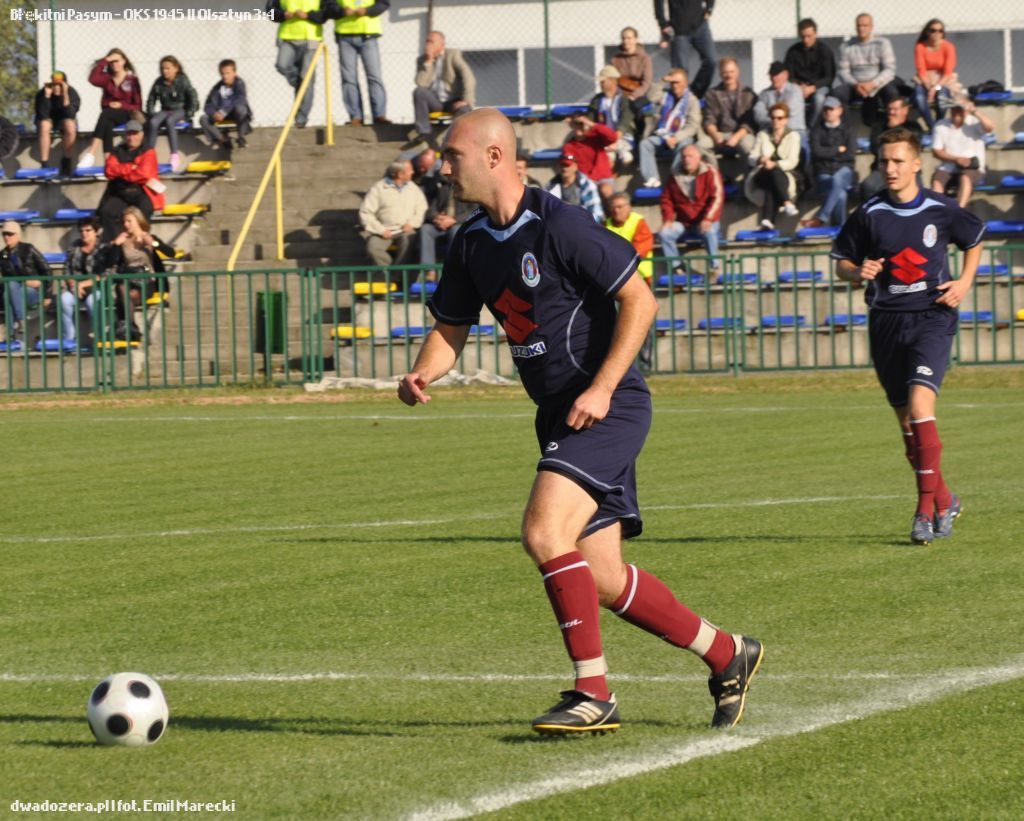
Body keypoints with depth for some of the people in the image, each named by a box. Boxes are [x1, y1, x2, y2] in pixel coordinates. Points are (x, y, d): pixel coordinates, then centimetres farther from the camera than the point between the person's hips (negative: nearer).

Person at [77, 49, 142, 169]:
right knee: (107, 125, -33)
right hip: (109, 116, 4)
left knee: (106, 115, -34)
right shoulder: (107, 78, 9)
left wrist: (121, 105, -12)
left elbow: (137, 106, 3)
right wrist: (104, 61, -11)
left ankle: (91, 154, -47)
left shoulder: (132, 80, 2)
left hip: (126, 114, -4)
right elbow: (93, 79, -14)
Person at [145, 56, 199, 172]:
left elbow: (193, 98, -6)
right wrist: (151, 113, -1)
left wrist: (188, 115, -12)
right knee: (153, 122, -29)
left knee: (169, 121, -37)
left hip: (180, 110, -4)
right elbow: (151, 100, 12)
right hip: (165, 110, 4)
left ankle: (175, 155, -36)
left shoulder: (182, 81, -5)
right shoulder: (159, 83, 5)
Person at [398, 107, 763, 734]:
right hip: (562, 417, 9)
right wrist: (423, 374, -6)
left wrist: (602, 388, -20)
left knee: (545, 533, -22)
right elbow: (451, 329, 16)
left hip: (608, 409, -9)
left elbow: (640, 301, -15)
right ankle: (727, 655, 22)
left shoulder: (559, 226, -16)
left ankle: (593, 693, -14)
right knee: (601, 579, 6)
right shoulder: (472, 244, 9)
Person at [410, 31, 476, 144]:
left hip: (453, 101, -3)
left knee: (464, 110, -35)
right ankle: (423, 132, -23)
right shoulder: (422, 60, 3)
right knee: (419, 91, -27)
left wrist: (467, 100, -26)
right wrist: (428, 62, -18)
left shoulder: (453, 54, -5)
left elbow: (468, 77, -14)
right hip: (434, 101, 3)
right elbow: (421, 83, -11)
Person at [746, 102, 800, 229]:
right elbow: (751, 159, 10)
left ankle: (767, 220, -57)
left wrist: (775, 164, -21)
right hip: (762, 175, 1)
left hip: (785, 175, -1)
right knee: (774, 173, -37)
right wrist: (760, 160, -16)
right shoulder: (762, 135, 20)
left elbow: (792, 162, -2)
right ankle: (787, 204, -57)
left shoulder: (793, 136, 13)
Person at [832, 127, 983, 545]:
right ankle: (944, 499, 26)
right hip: (886, 321, 3)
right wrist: (859, 272, -13)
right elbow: (842, 262, 9)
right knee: (907, 423, 8)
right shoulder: (869, 214, 0)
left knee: (920, 405, -21)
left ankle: (926, 507, -18)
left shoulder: (941, 210, -1)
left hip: (933, 318, -3)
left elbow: (974, 240, 18)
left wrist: (965, 281, 3)